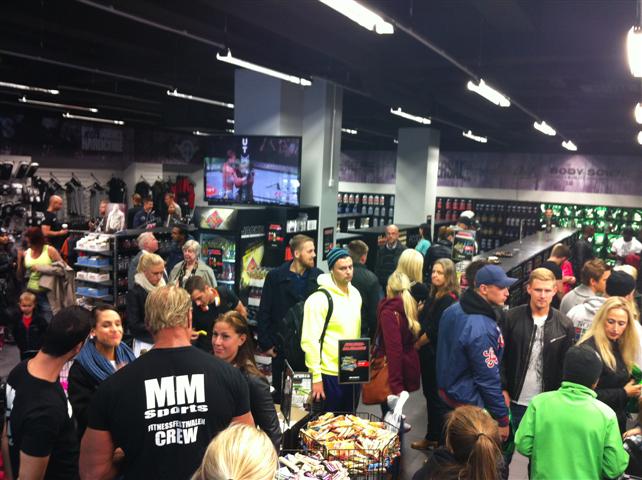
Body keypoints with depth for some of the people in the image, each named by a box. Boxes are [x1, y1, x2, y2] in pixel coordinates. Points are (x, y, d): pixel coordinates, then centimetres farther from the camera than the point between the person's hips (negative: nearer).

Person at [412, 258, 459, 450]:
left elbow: (435, 331, -21)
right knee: (430, 395, 19)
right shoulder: (435, 295, 9)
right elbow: (425, 322, 14)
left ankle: (443, 442, 15)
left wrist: (417, 344, -9)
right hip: (429, 354, 9)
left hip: (437, 355, -9)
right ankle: (432, 437, 33)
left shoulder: (448, 299, -19)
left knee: (437, 398, 2)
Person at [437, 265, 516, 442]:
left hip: (446, 391, 9)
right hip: (471, 406, -8)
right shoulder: (481, 329, -30)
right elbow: (489, 379, -25)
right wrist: (502, 419, -14)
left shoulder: (453, 310, -2)